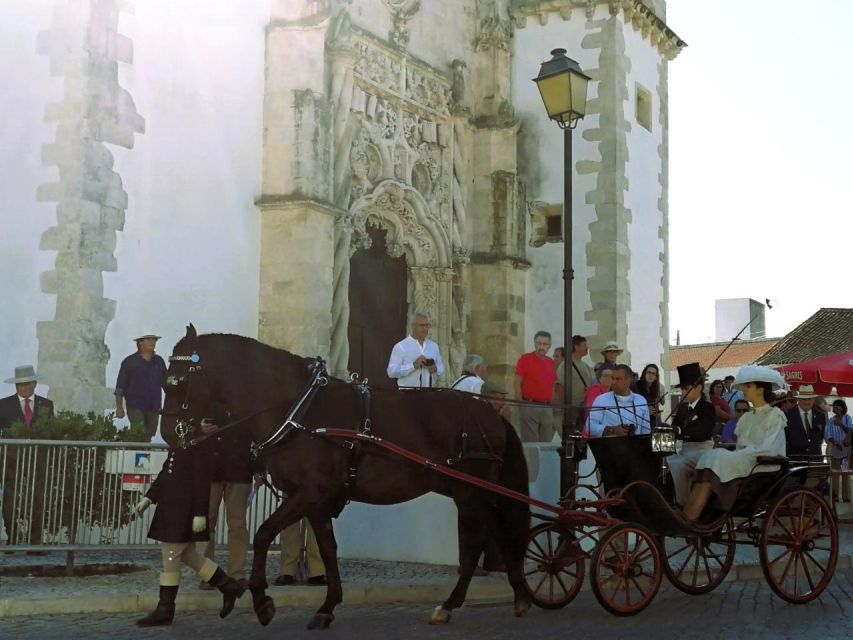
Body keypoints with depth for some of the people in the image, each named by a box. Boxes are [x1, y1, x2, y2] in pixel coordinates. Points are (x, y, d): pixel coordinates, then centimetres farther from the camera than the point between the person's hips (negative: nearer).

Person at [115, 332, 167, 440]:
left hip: (154, 408, 4)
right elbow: (120, 387, 1)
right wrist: (119, 407, -4)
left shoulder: (159, 361, 11)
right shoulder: (129, 361, 1)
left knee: (149, 436, 8)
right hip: (135, 407, -4)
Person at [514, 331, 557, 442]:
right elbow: (517, 384, -5)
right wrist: (521, 405, -11)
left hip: (547, 408, 5)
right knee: (529, 442, -5)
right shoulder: (525, 359, -2)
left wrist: (553, 406, 12)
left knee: (546, 442, 8)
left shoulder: (551, 362, 14)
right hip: (530, 407, -5)